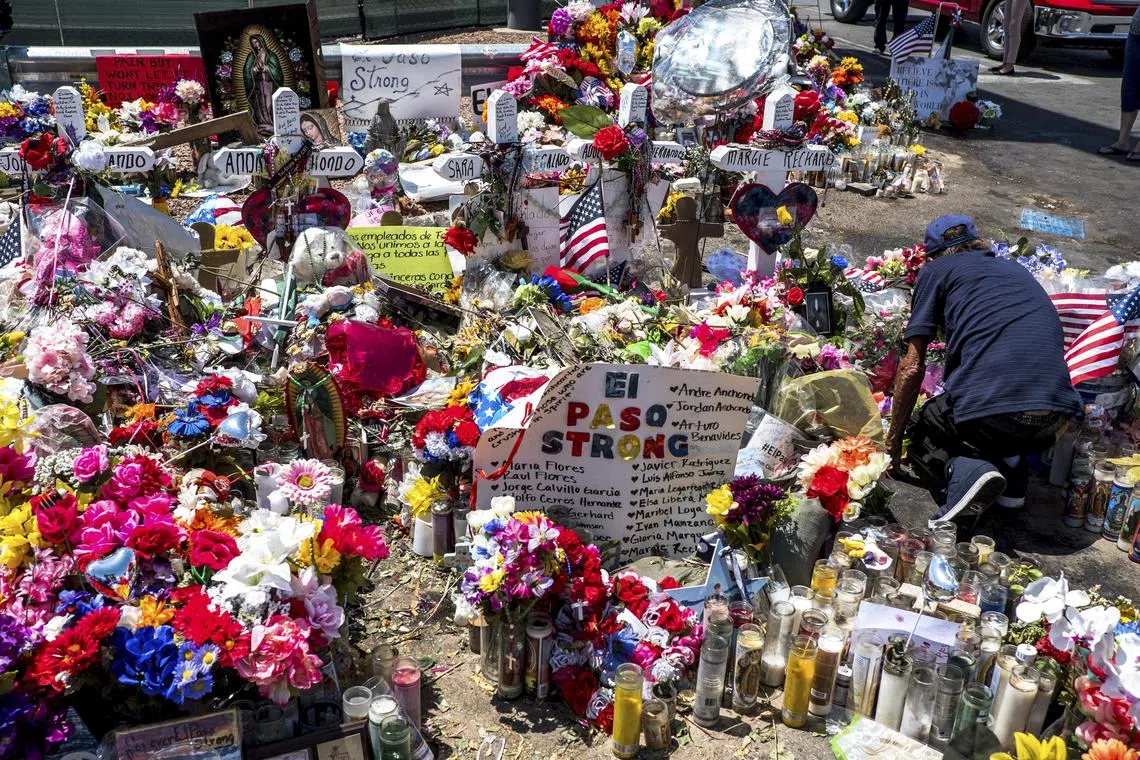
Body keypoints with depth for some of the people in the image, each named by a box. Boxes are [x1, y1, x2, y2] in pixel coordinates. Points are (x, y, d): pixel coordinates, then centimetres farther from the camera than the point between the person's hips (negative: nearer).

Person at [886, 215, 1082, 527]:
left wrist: (893, 440, 19)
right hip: (1056, 413, 6)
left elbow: (912, 368, 7)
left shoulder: (936, 270, 13)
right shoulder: (1017, 269, 29)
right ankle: (1012, 469, 12)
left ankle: (964, 471, -8)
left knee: (921, 443, 23)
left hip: (985, 408, -6)